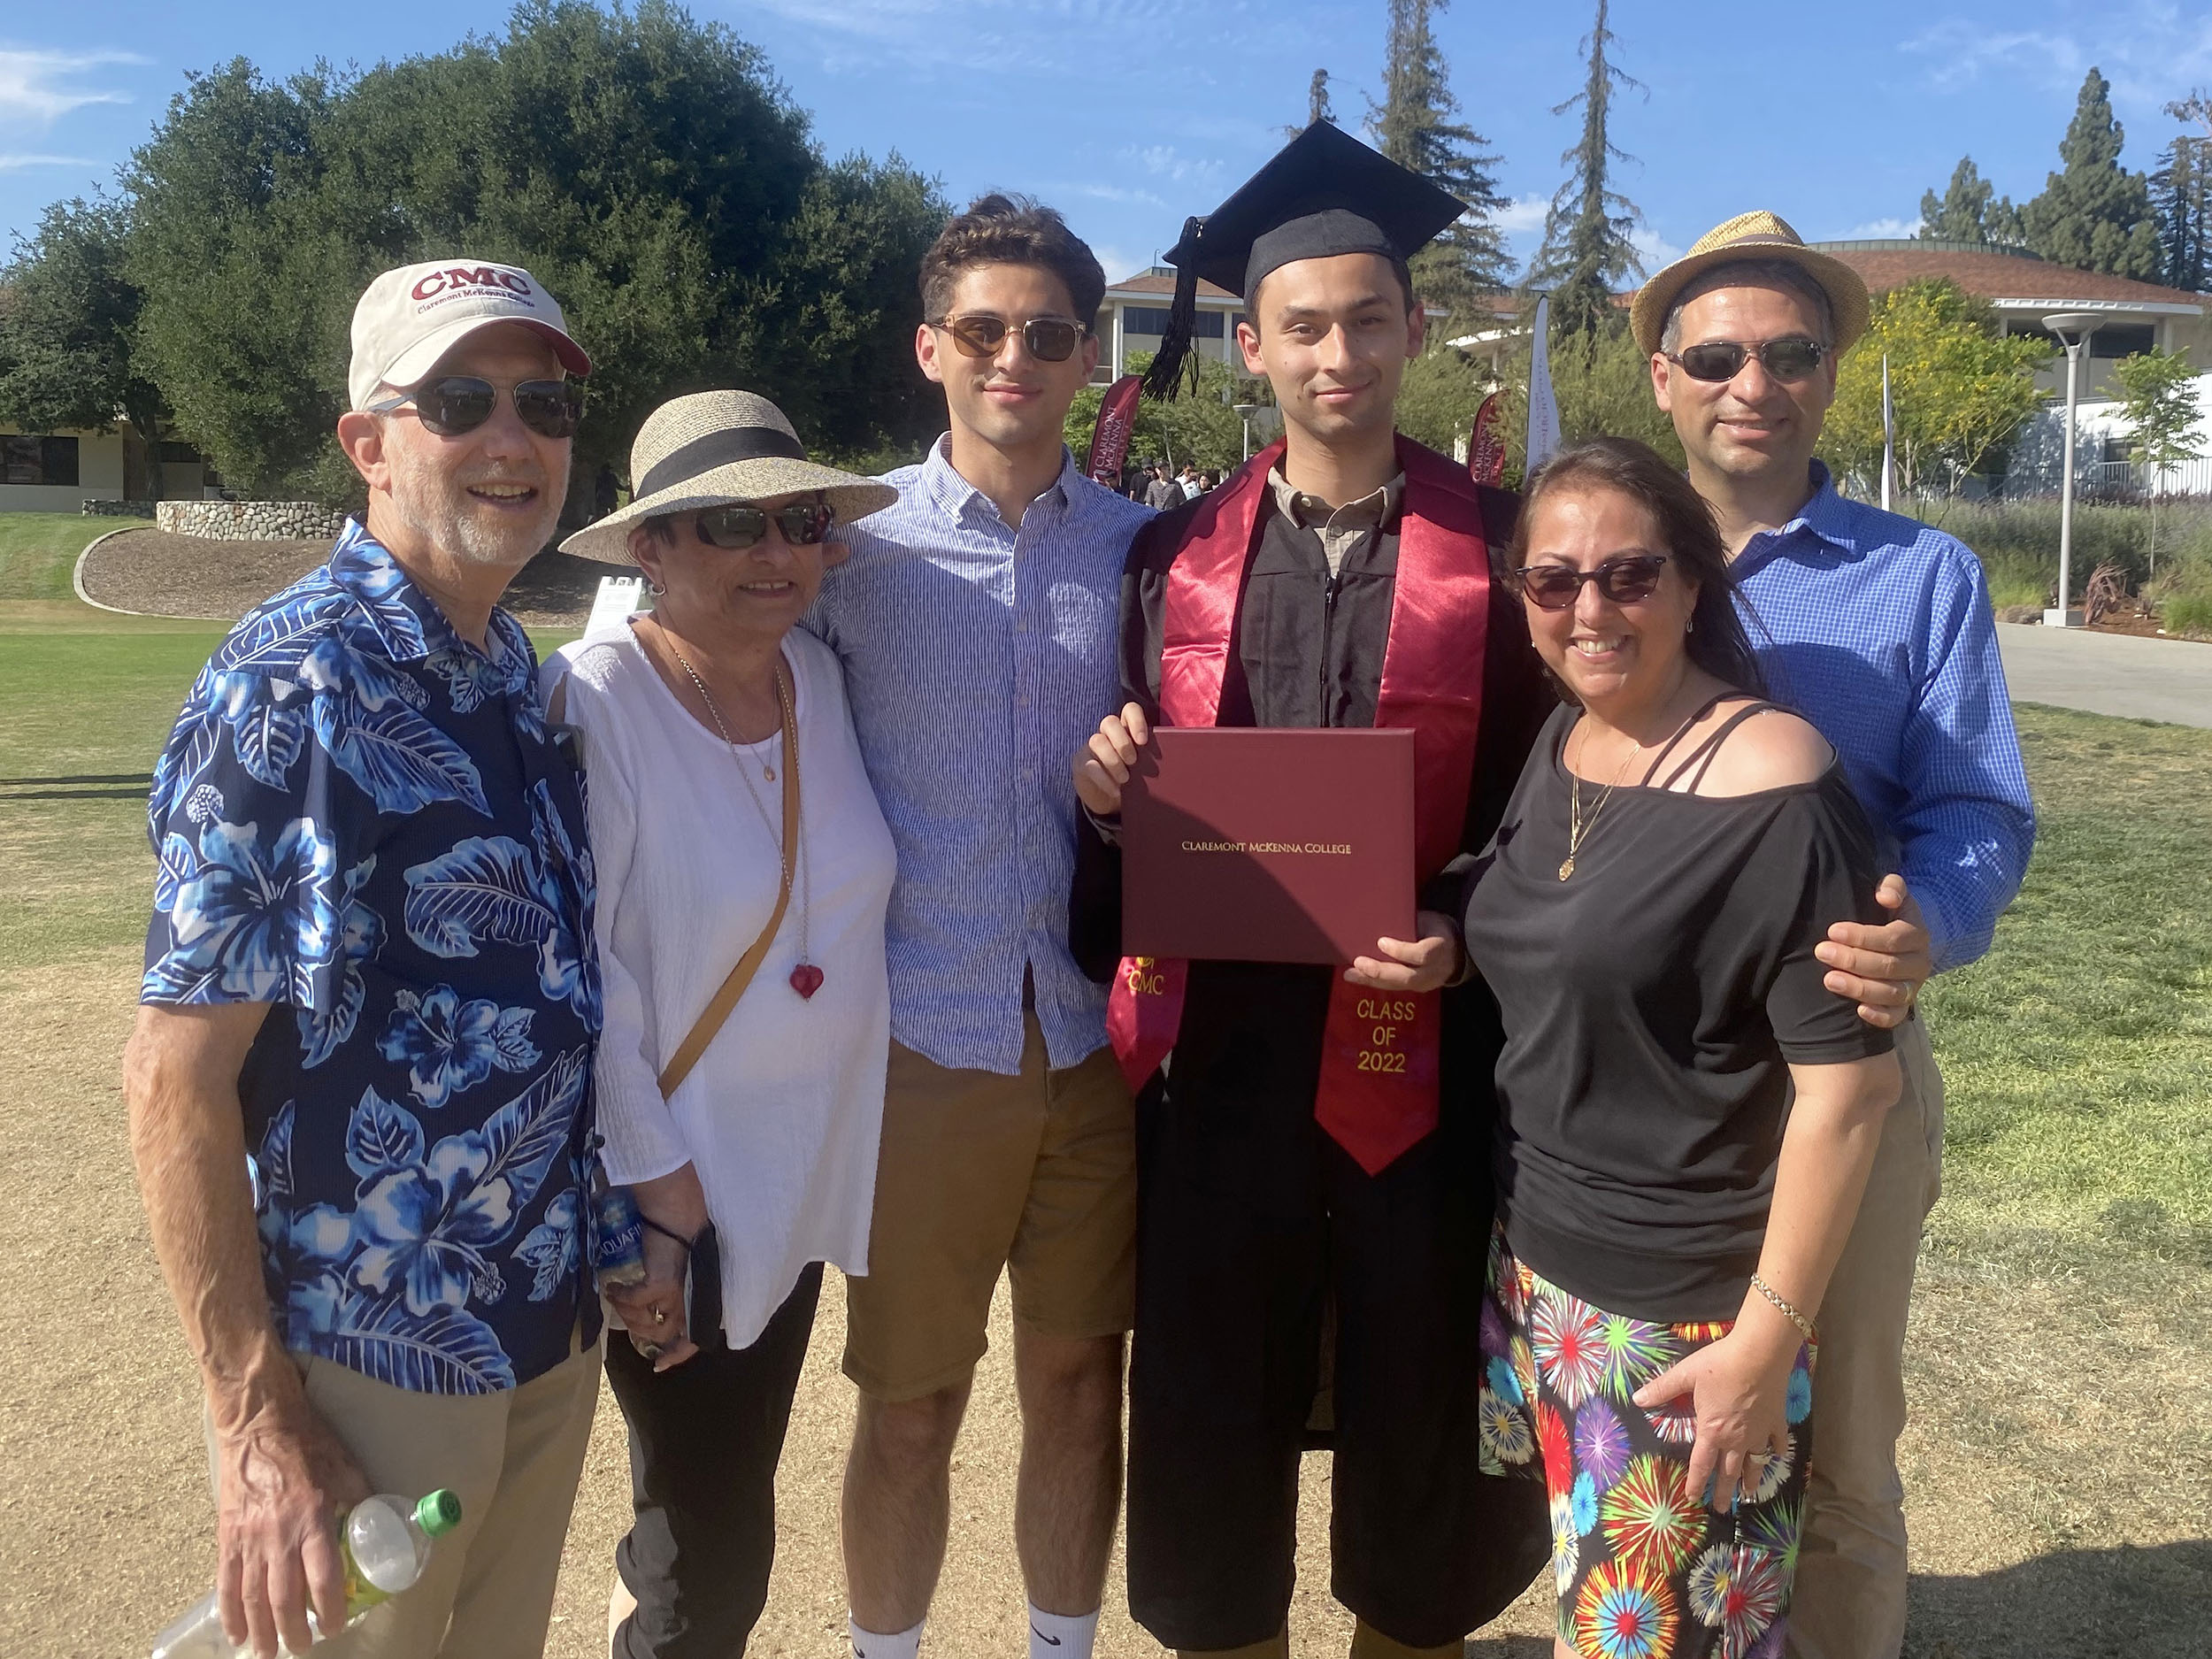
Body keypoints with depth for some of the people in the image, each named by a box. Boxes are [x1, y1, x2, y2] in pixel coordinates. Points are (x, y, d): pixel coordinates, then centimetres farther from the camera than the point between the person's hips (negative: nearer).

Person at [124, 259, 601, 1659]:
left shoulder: (521, 676, 4)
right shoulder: (290, 689, -18)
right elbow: (176, 1076, -18)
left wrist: (621, 1235, 11)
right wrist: (256, 1425, -19)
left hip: (557, 1322, 7)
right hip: (376, 1357, -7)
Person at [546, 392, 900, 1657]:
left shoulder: (821, 680, 0)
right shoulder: (595, 702, -18)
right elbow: (579, 983, -18)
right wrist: (656, 1206, -17)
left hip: (802, 1180, 6)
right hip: (665, 1205, -6)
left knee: (728, 1509, 22)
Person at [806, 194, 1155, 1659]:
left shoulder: (1143, 548, 2)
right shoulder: (859, 547, -2)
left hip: (1095, 1034, 2)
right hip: (923, 1041, -1)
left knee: (1080, 1383, 15)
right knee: (910, 1406, 11)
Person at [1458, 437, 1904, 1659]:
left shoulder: (1771, 787, -19)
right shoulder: (1551, 745, 3)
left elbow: (1847, 1087, -18)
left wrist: (1768, 1338, -17)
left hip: (1687, 1318, -6)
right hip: (1531, 1271, 6)